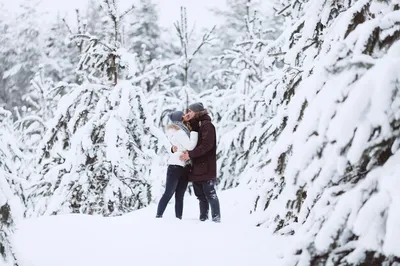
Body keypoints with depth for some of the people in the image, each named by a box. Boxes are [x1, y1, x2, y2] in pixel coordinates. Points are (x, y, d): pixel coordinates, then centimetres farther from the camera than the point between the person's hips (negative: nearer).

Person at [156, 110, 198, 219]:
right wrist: (195, 130, -19)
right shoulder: (179, 132, -14)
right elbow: (190, 146, -23)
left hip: (184, 167, 9)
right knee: (169, 193, -4)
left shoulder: (181, 130, 13)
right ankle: (159, 216, 0)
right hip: (176, 166, -9)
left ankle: (178, 218, 8)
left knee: (180, 195, 7)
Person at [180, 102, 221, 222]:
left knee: (210, 194, -7)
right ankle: (203, 217, 16)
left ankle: (216, 217, -3)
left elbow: (207, 145, -20)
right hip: (196, 167, 9)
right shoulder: (193, 125, 18)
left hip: (206, 167, -9)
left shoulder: (207, 125, -9)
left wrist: (190, 154, -22)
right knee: (200, 195, 11)